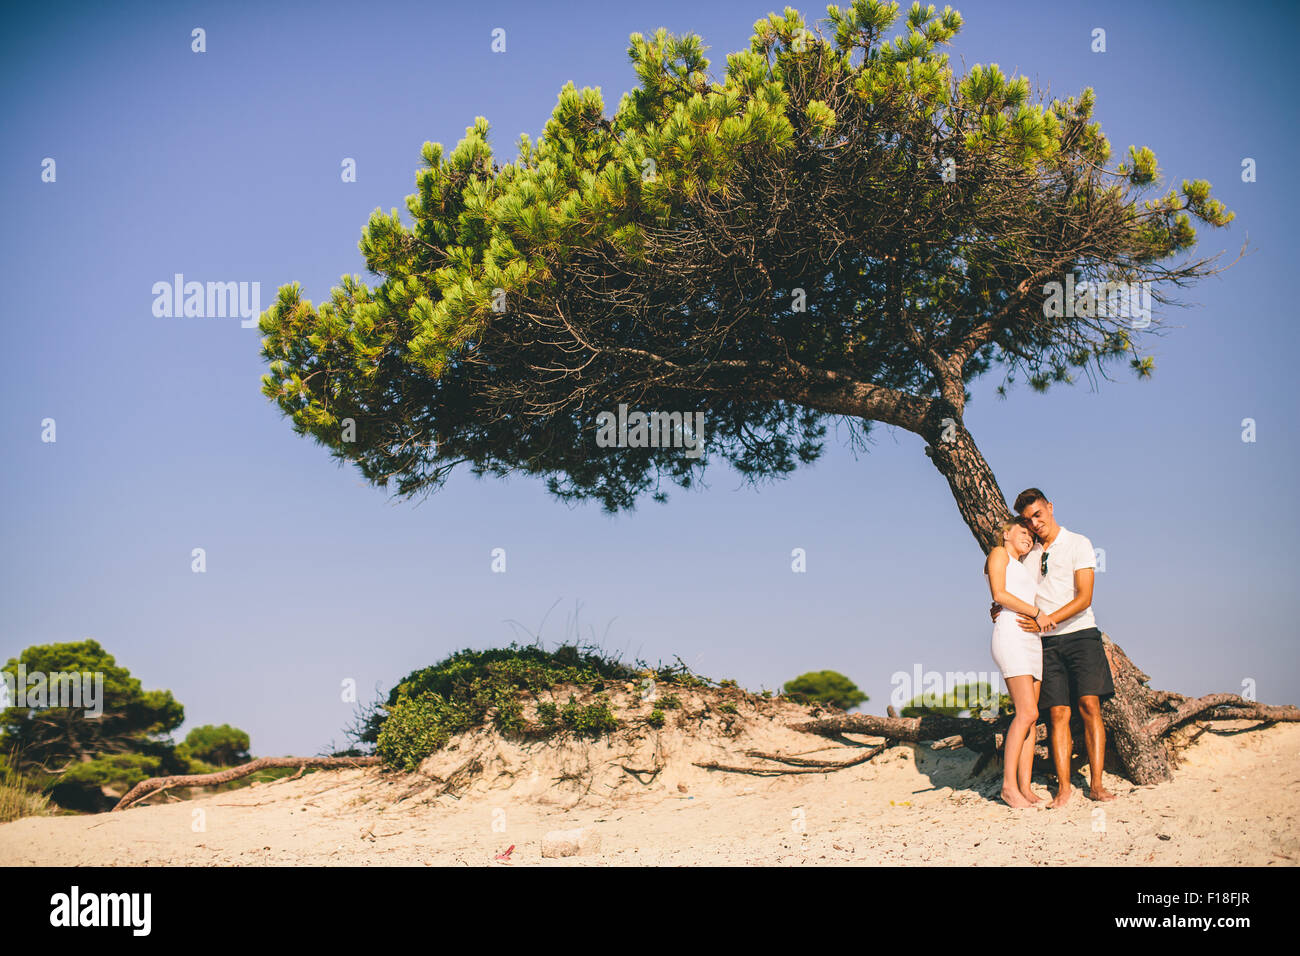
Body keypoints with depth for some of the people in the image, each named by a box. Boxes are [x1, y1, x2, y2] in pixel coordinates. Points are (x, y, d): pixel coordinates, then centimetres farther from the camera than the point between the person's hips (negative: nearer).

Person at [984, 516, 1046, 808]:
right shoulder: (998, 554, 7)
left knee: (1030, 718, 0)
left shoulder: (1023, 568, 31)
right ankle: (1008, 785, -17)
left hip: (1032, 640, 9)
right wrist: (1037, 612, -7)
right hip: (1011, 636, -9)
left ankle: (1025, 787, -3)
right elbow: (999, 594, -9)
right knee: (1027, 712, -18)